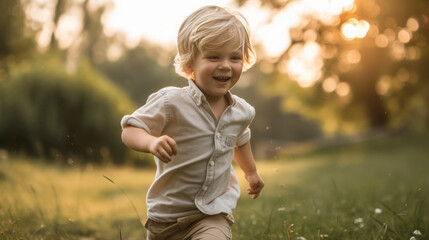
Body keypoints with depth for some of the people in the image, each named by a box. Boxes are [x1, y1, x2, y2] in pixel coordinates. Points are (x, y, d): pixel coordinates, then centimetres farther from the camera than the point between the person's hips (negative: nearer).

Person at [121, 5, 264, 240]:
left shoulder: (242, 111, -1)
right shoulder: (171, 102, -18)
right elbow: (130, 130, -18)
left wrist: (251, 172, 35)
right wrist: (152, 142, -39)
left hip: (213, 214, 2)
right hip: (166, 214, -1)